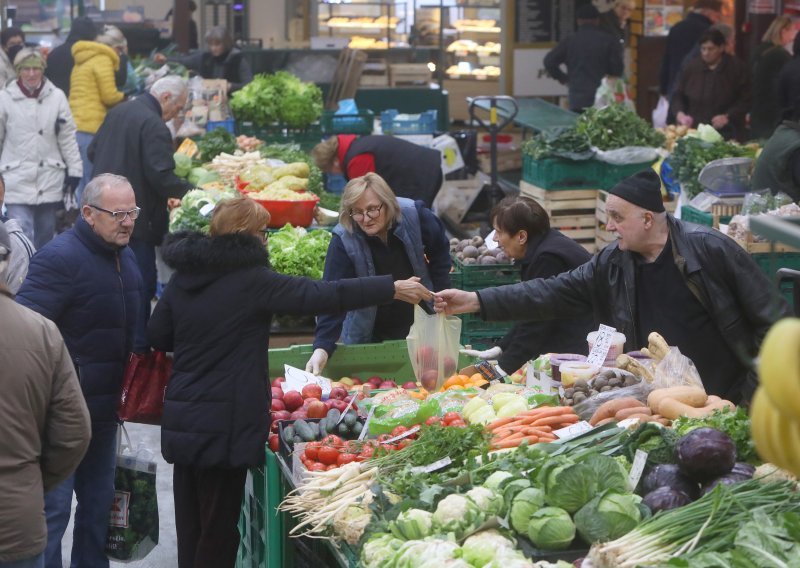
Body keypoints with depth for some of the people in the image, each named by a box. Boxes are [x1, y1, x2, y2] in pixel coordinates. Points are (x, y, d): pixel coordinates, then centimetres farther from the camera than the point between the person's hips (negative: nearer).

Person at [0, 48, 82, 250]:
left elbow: (67, 137, 3)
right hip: (17, 179, -2)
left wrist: (74, 170, 1)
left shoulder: (57, 97, -1)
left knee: (45, 236, 14)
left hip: (49, 179, 2)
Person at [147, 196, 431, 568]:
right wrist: (393, 289, -10)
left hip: (183, 418, 7)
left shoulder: (183, 277, 5)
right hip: (224, 422, -7)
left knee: (191, 523, 16)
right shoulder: (251, 281, -14)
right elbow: (322, 296, -15)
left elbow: (157, 336, 13)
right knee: (218, 527, 3)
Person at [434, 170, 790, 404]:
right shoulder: (612, 266, 2)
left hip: (730, 404, -5)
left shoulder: (709, 248, -13)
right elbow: (552, 294, 1)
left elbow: (771, 315, -8)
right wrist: (476, 301, -6)